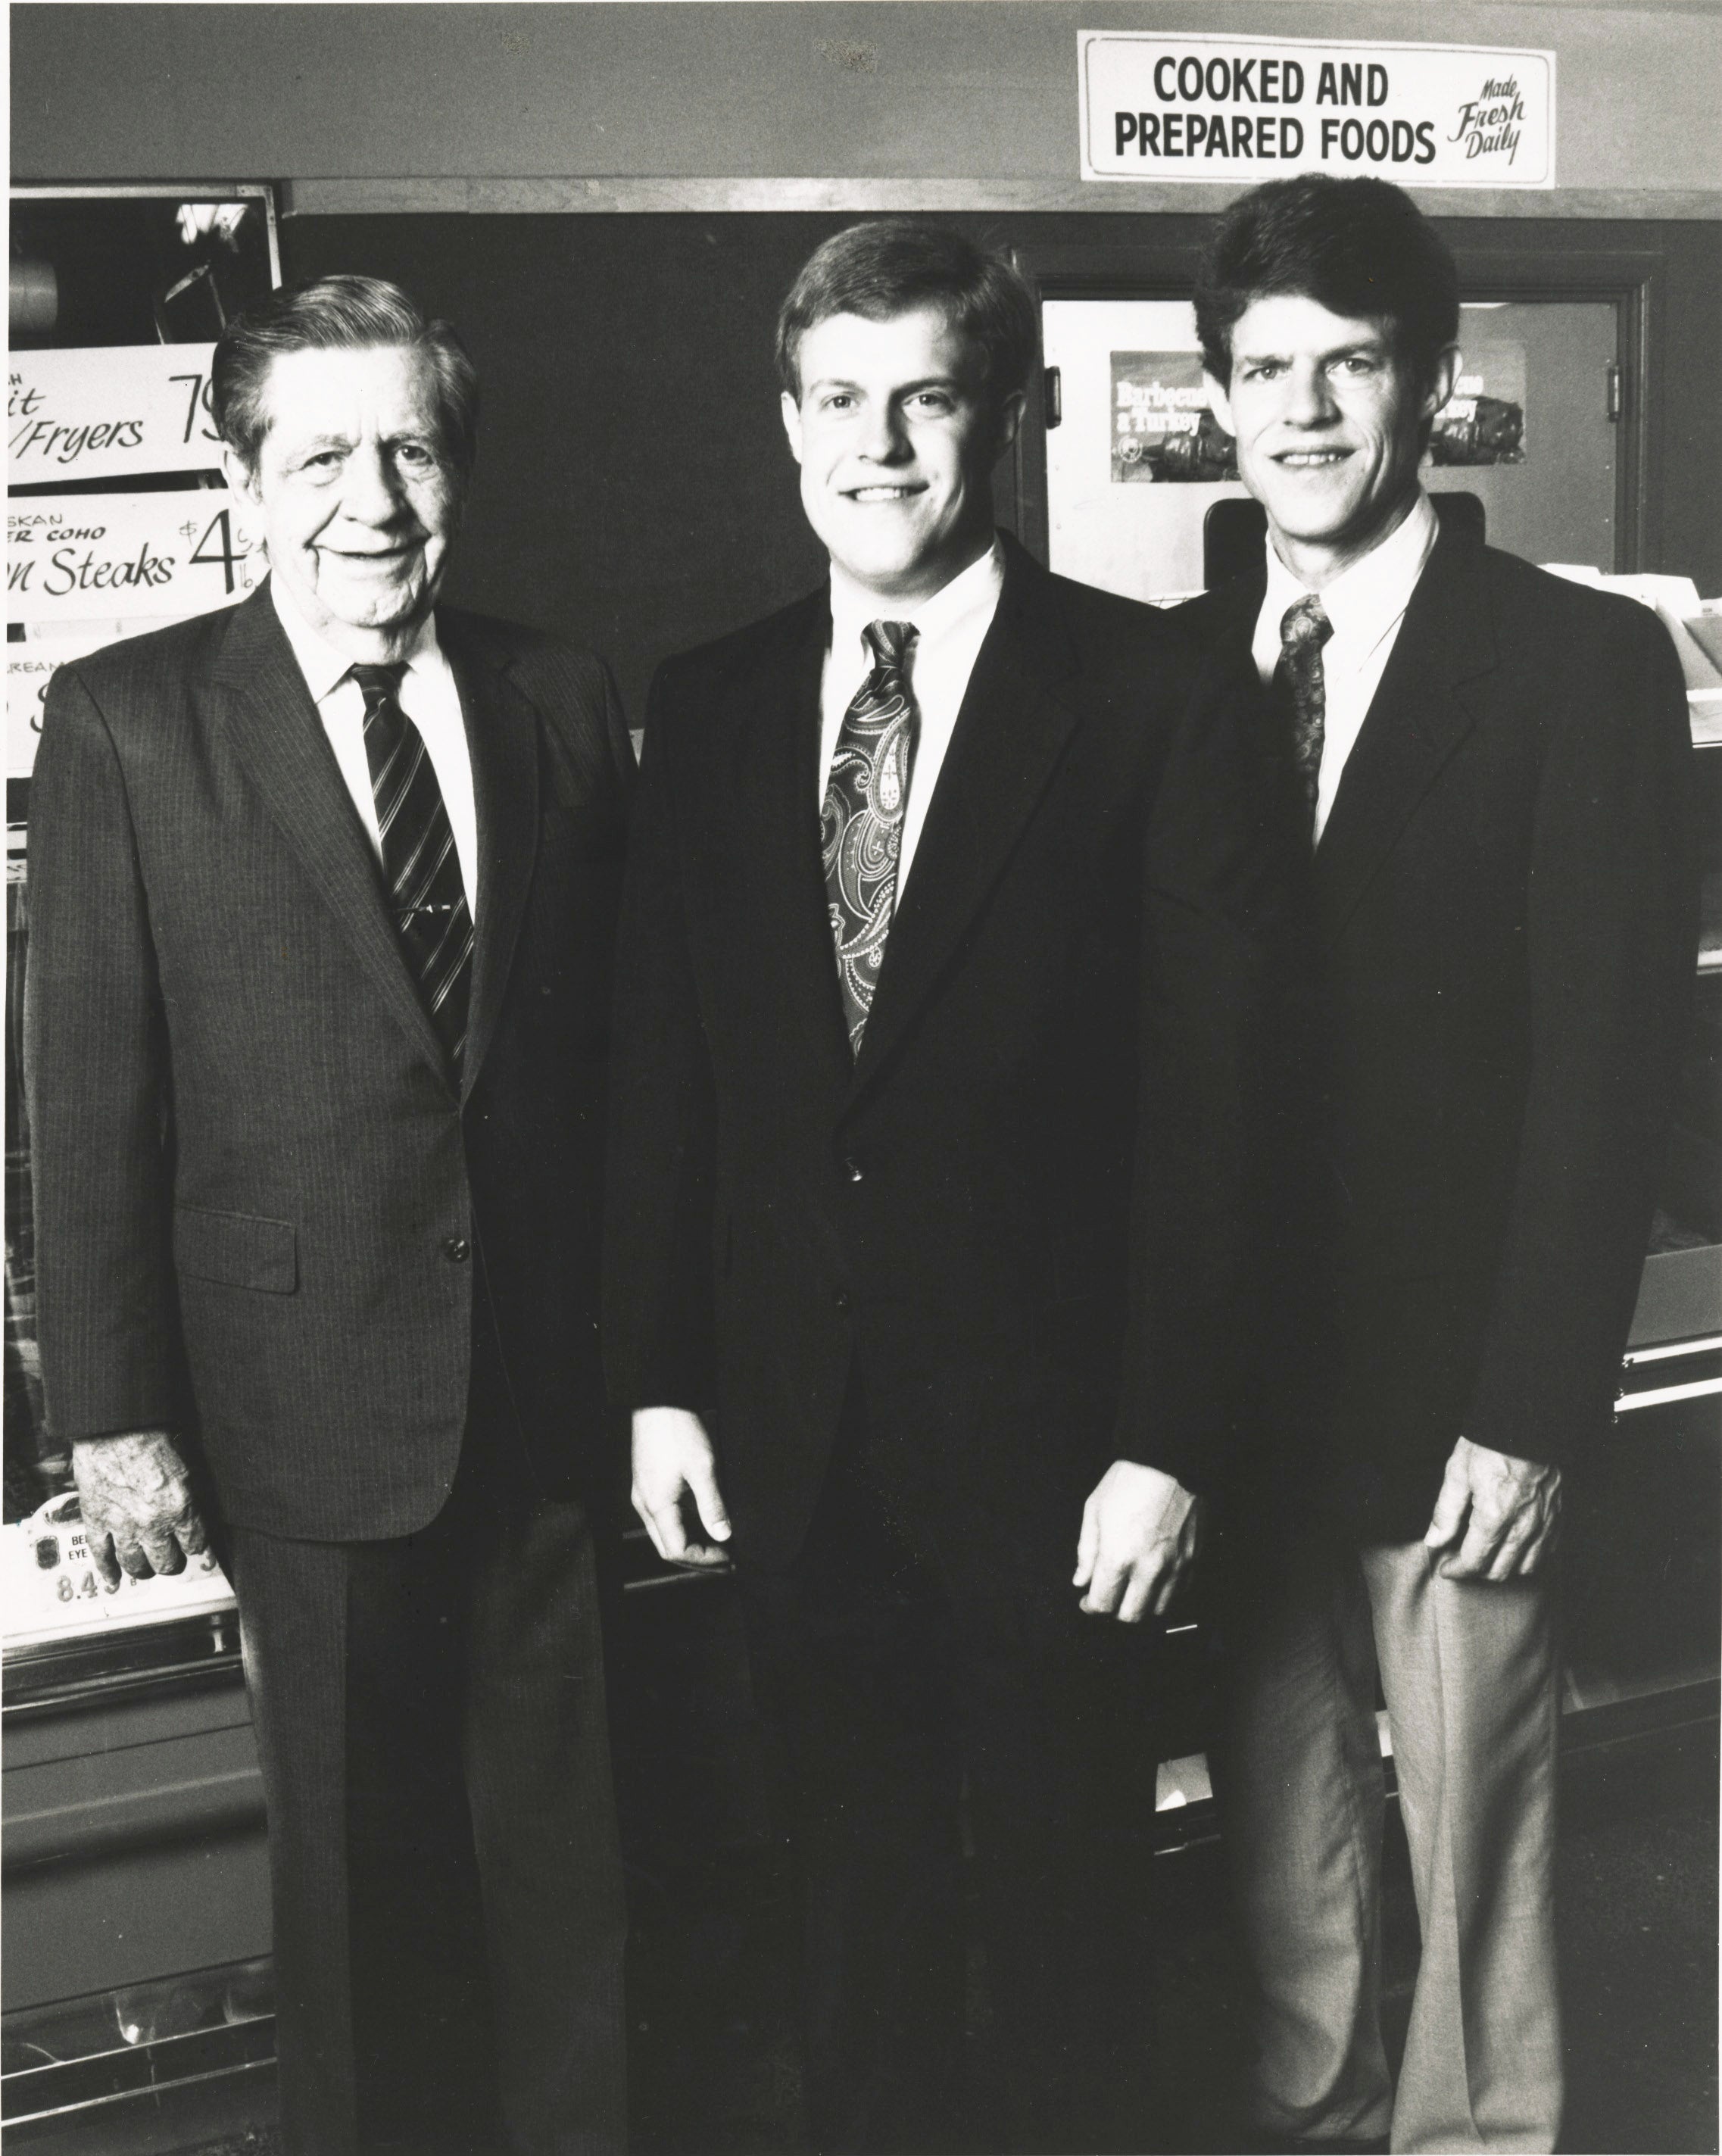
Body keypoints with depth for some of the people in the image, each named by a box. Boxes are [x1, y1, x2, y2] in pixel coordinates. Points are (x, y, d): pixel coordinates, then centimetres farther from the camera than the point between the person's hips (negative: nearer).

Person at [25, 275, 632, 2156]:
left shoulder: (560, 704, 4)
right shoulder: (124, 722, -5)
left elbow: (610, 1047, 7)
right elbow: (89, 1101, -5)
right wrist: (114, 1417, -7)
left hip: (547, 1396, 3)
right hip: (307, 1406, -2)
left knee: (564, 1862, 14)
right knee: (357, 1878, 12)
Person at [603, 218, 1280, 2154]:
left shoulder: (1146, 694, -8)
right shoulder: (706, 709, 4)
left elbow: (1207, 1085, -10)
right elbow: (657, 1072, 6)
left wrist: (1166, 1436, -12)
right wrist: (657, 1385, 2)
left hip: (1036, 1429, -3)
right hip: (790, 1436, 3)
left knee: (1053, 1882, 14)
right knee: (851, 1884, 17)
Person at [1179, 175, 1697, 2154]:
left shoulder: (1579, 663, -5)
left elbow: (1611, 1060, -8)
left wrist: (1533, 1411, -12)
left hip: (1446, 1397, -3)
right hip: (1230, 1378, 3)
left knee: (1471, 1858, 8)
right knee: (1275, 1845, 14)